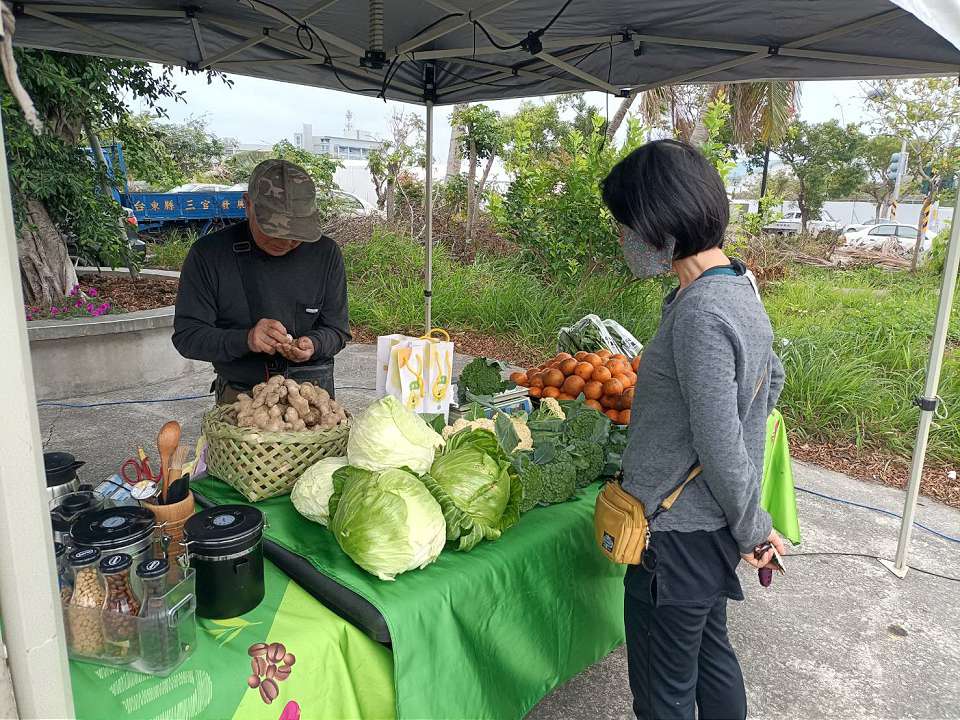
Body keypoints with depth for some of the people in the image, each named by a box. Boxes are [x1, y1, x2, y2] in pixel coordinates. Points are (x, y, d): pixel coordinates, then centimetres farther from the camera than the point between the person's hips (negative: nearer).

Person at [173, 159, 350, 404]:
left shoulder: (325, 253, -3)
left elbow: (337, 330, 4)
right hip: (238, 392, 0)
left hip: (312, 391, 1)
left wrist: (313, 345, -19)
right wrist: (245, 340, -24)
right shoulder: (207, 254, -7)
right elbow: (186, 336, -6)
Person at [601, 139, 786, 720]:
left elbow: (721, 447, -24)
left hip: (678, 537, -9)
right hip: (714, 524, 9)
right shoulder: (739, 287, 3)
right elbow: (772, 378, 17)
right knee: (712, 656, 27)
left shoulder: (700, 312, -27)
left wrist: (754, 528, -8)